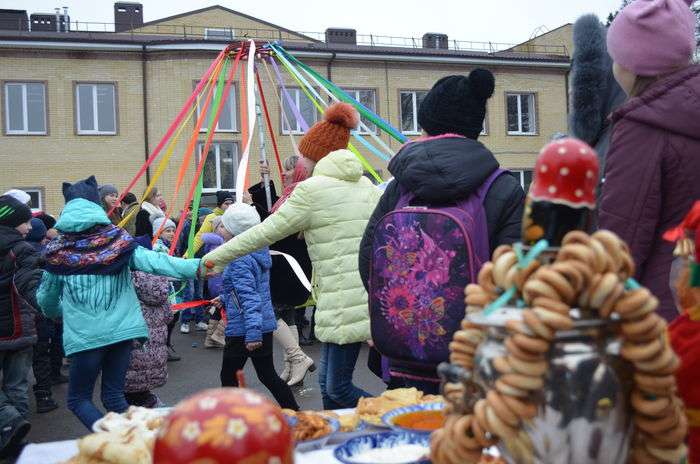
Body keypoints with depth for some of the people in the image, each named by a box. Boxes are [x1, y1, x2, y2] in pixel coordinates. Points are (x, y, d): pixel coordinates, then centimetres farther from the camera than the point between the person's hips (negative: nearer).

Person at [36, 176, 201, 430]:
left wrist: (56, 312, 37)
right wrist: (196, 266, -21)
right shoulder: (117, 240, -1)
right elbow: (153, 261, -15)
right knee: (114, 395, 15)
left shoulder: (57, 250, 1)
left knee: (78, 399, 13)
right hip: (122, 329, 2)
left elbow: (46, 298, 15)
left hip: (85, 335, -2)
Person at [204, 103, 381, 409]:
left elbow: (265, 232, -4)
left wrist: (216, 257, 5)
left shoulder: (312, 189, -8)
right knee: (328, 381, 16)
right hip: (370, 296, 9)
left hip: (345, 302, -8)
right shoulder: (365, 184, 15)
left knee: (338, 388, 0)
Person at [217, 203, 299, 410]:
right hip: (266, 323, 9)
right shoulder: (259, 252, 9)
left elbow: (249, 298, -25)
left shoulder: (239, 260, -18)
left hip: (242, 330, -9)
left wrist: (252, 333, -29)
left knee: (228, 377, 8)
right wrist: (224, 299, 29)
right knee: (268, 374, 16)